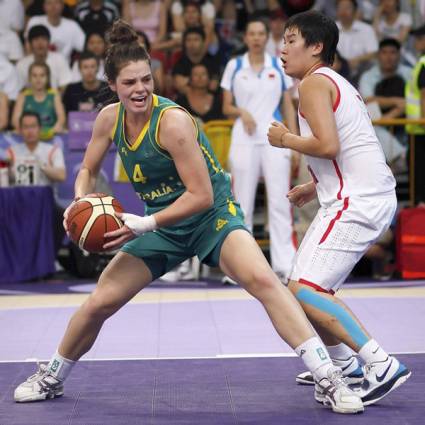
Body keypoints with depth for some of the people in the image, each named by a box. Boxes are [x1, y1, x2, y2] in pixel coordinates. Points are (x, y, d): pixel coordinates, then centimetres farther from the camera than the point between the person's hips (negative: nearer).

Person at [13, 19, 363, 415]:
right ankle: (51, 378, 30)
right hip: (161, 226, 6)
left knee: (262, 280, -30)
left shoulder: (173, 120, -24)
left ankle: (329, 380, -29)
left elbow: (202, 195, -25)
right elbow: (87, 170, 11)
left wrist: (145, 224, -29)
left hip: (213, 216, -6)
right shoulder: (109, 118, -5)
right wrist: (80, 203, -11)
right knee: (98, 303, 4)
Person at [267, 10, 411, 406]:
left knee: (304, 289, -15)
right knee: (310, 284, 21)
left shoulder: (315, 82, -8)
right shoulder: (337, 84, 23)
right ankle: (345, 365, 28)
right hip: (373, 196, 10)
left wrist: (287, 139, -5)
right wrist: (316, 187, 25)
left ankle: (381, 366, -21)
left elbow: (328, 145, -21)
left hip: (357, 201, -10)